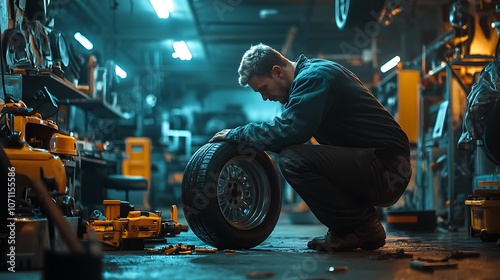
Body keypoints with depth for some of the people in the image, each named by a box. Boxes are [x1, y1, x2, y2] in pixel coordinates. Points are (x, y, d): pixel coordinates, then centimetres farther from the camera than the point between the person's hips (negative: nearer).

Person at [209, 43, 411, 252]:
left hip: (387, 166, -10)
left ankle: (363, 228, -8)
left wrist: (236, 134, -12)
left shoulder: (314, 77, -14)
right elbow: (295, 133, 23)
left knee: (293, 160, -22)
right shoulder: (312, 73, 17)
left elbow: (289, 129, -26)